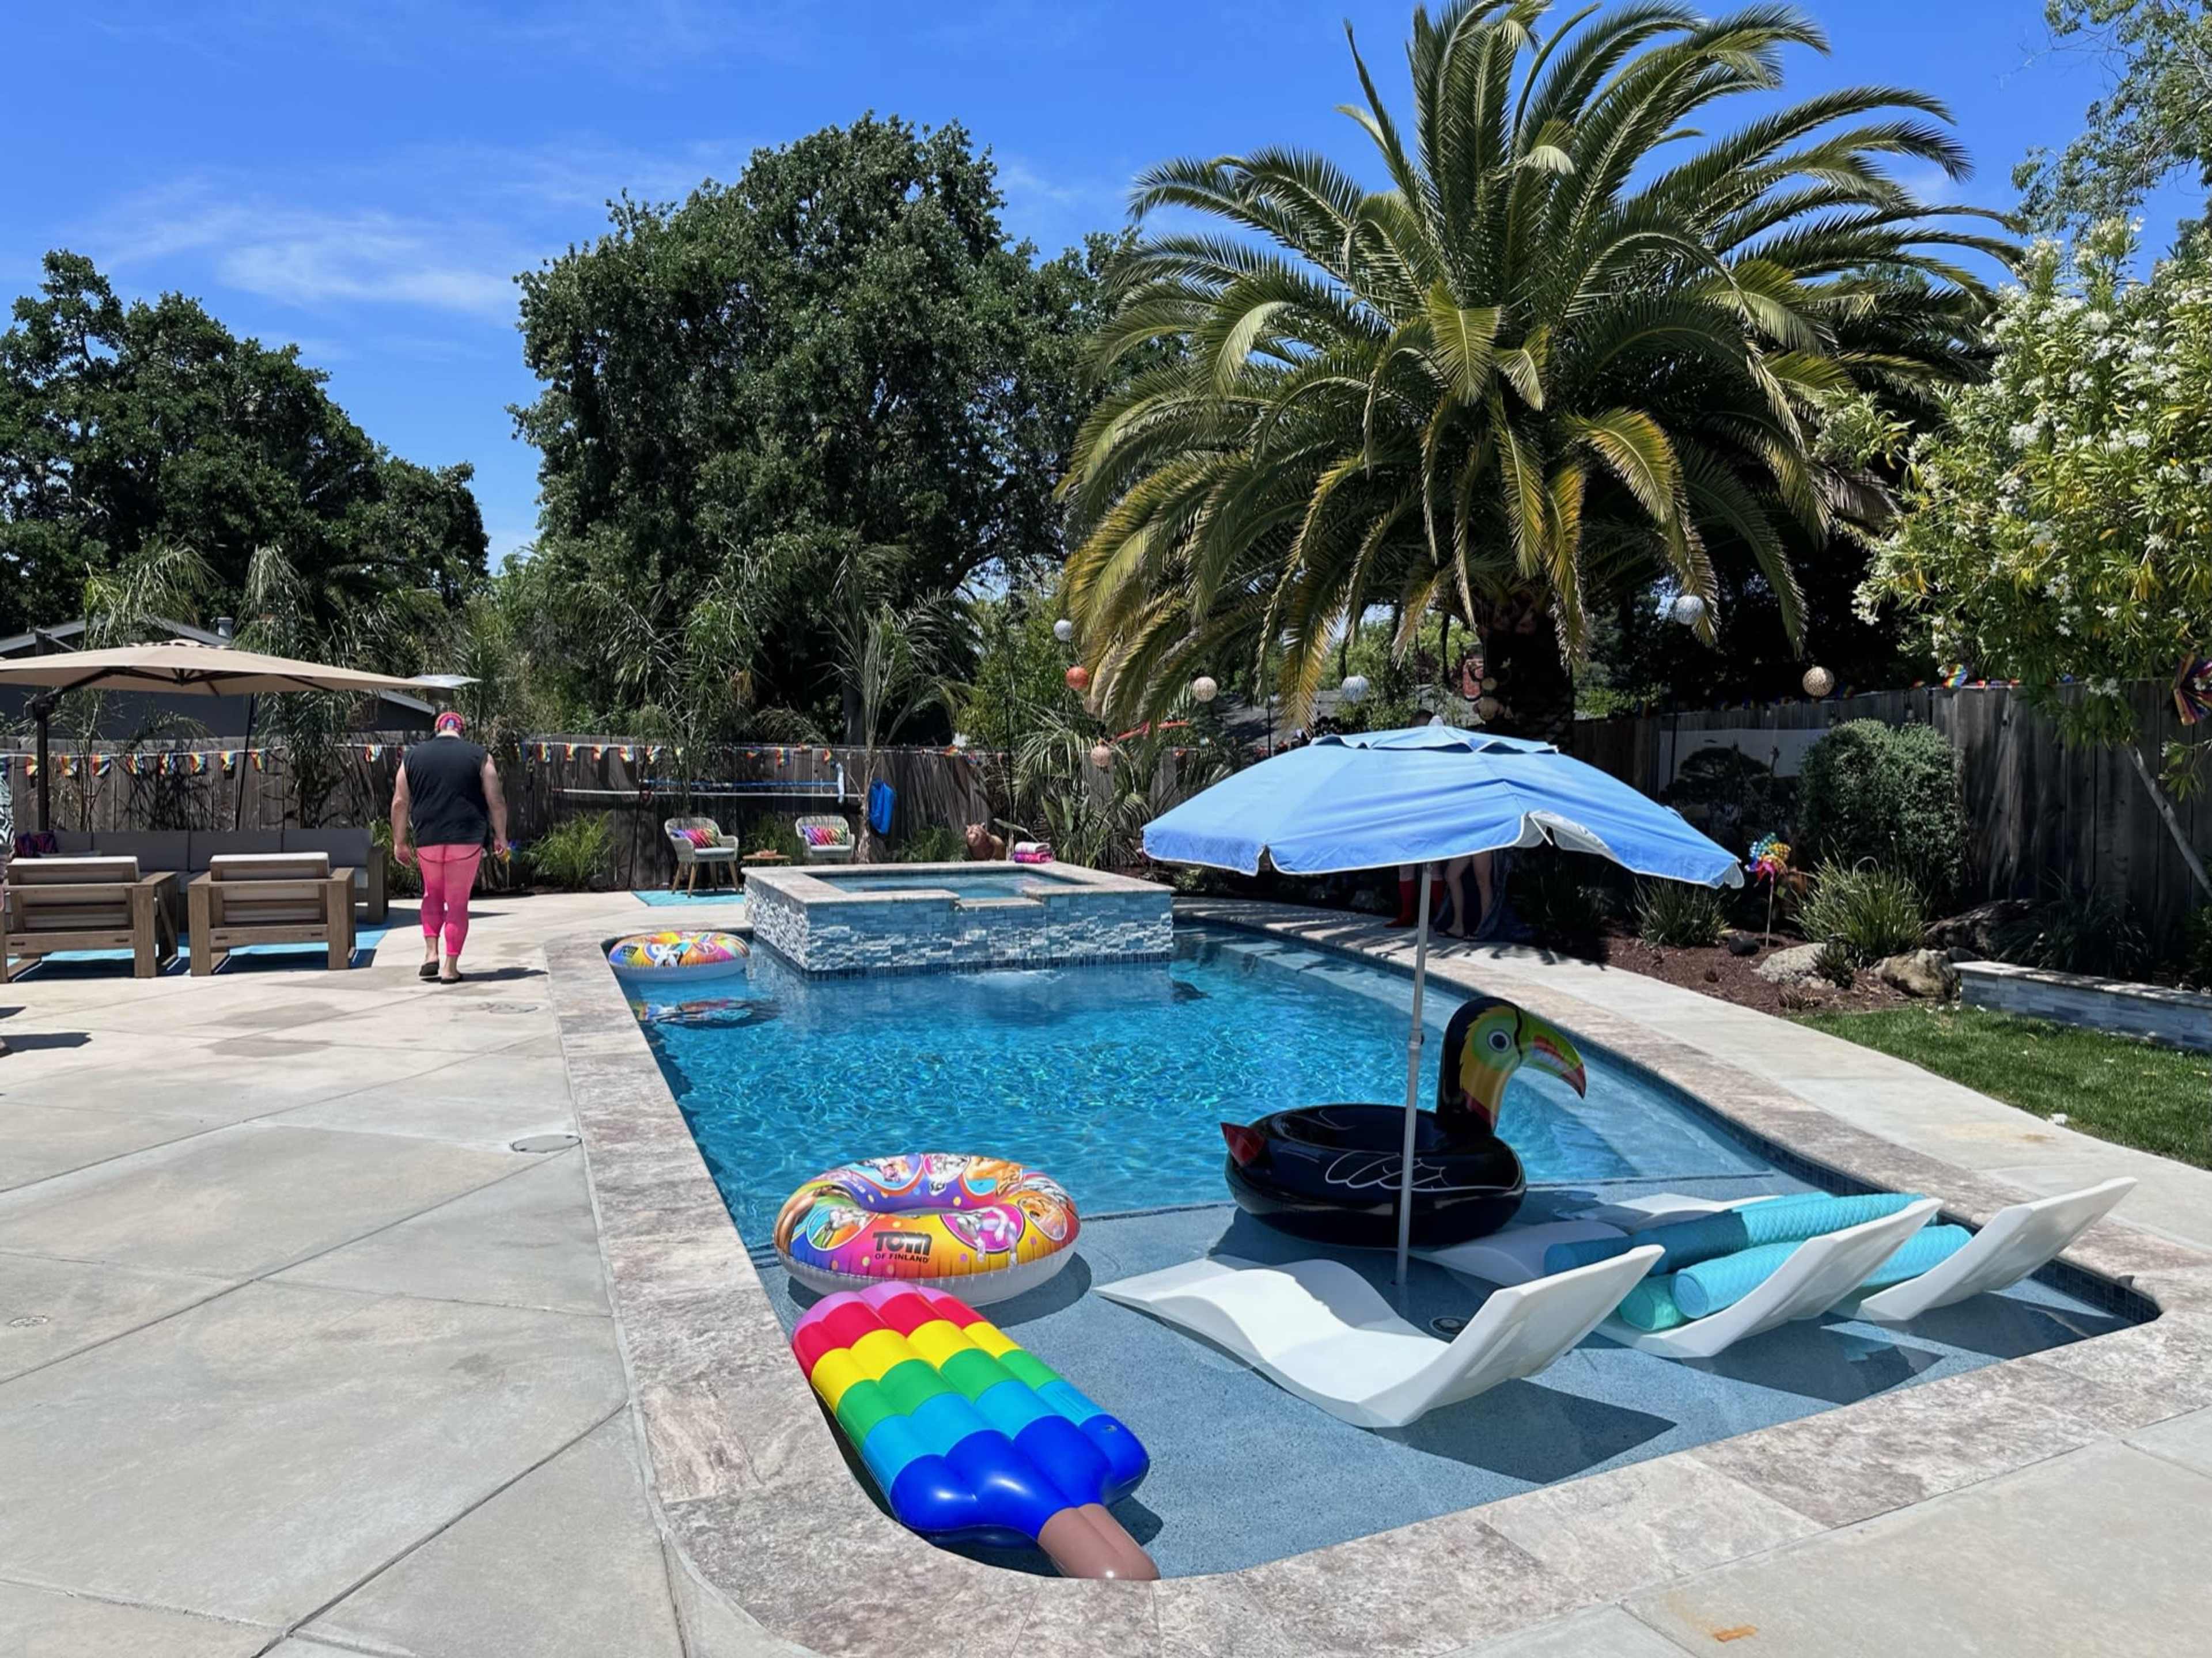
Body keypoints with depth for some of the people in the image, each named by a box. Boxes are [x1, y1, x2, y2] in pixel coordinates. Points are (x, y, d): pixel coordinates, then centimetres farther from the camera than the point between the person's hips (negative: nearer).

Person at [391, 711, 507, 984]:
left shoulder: (413, 756, 7)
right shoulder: (479, 756, 1)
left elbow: (400, 802, 6)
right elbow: (496, 802, -1)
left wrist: (400, 842, 12)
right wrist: (500, 837, 8)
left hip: (427, 839, 2)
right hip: (466, 839, -2)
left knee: (433, 893, 23)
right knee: (458, 901, 4)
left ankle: (431, 953, 11)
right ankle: (450, 967, 4)